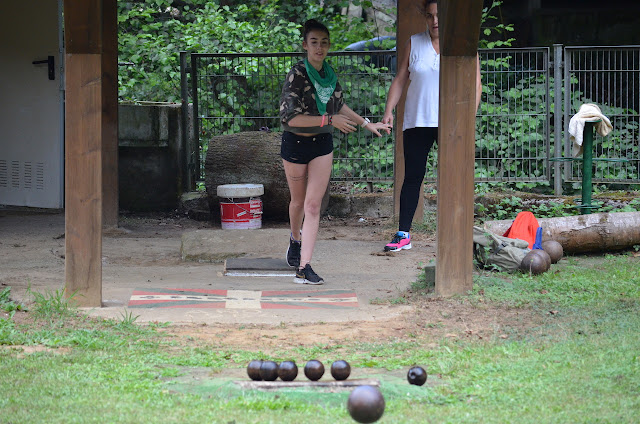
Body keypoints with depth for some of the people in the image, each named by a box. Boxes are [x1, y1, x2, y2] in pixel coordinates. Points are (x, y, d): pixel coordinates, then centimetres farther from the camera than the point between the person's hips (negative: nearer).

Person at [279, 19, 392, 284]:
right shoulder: (297, 75, -19)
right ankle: (296, 238, 49)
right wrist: (330, 120, -27)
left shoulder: (329, 74, 0)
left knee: (313, 204, -6)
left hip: (322, 145, 3)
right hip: (295, 144, -3)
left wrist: (366, 124, 22)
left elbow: (339, 105, 20)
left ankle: (304, 267, -8)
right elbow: (290, 117, -27)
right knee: (298, 201, 16)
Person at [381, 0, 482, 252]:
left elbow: (475, 85, 2)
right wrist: (389, 110, 0)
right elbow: (400, 80, 11)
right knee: (412, 176, 1)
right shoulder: (414, 43, 9)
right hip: (417, 122, 2)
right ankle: (403, 234, 3)